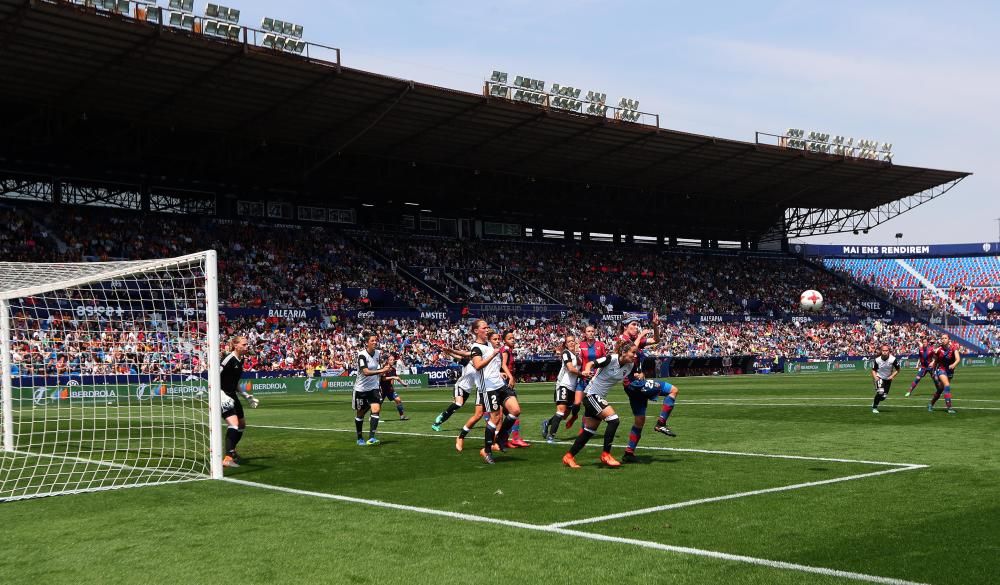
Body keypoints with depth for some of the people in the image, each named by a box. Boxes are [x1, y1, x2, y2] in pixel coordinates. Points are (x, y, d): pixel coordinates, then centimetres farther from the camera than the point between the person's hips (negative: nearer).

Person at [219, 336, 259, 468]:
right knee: (233, 424, -22)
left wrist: (247, 396, 19)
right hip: (223, 396, -10)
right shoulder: (229, 359, -17)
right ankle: (227, 458, -24)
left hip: (232, 396, 10)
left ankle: (231, 451, 39)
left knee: (242, 424, 18)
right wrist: (221, 394, -28)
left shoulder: (240, 360, 10)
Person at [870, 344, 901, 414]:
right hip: (879, 377, -3)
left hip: (888, 379, 3)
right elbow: (873, 370, -4)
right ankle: (874, 407, -6)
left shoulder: (893, 359, -20)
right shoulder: (877, 360, -20)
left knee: (884, 396, 5)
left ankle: (874, 402, 37)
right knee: (880, 392, -25)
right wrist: (875, 377, -22)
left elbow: (897, 370, -5)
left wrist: (892, 376, -19)